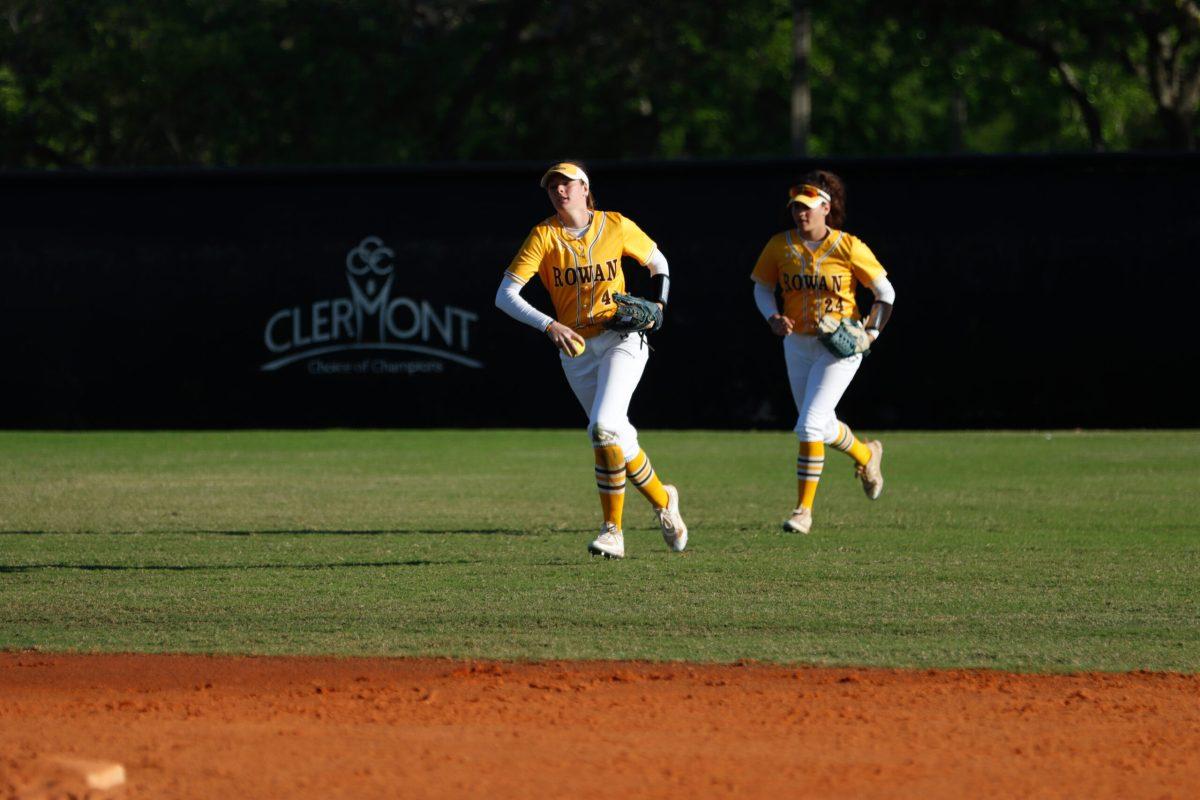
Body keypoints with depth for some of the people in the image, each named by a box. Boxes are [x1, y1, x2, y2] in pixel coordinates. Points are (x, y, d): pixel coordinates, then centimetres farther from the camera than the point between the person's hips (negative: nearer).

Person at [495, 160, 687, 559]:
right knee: (618, 439, 8)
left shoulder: (616, 226, -2)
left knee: (603, 426, -21)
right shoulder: (544, 236, -5)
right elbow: (505, 295, -13)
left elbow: (657, 261, 16)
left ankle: (613, 529, -10)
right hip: (576, 349, 3)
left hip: (622, 336, -2)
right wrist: (549, 325, -25)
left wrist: (657, 305, -1)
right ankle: (663, 500, 32)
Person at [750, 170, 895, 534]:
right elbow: (762, 286, 11)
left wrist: (871, 332, -11)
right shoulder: (780, 245, -3)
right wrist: (773, 317, -8)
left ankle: (804, 510, -8)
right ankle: (866, 456, 50)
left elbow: (885, 293, -2)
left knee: (810, 425, -17)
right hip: (797, 344, 5)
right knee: (822, 427, 18)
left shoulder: (849, 247, -12)